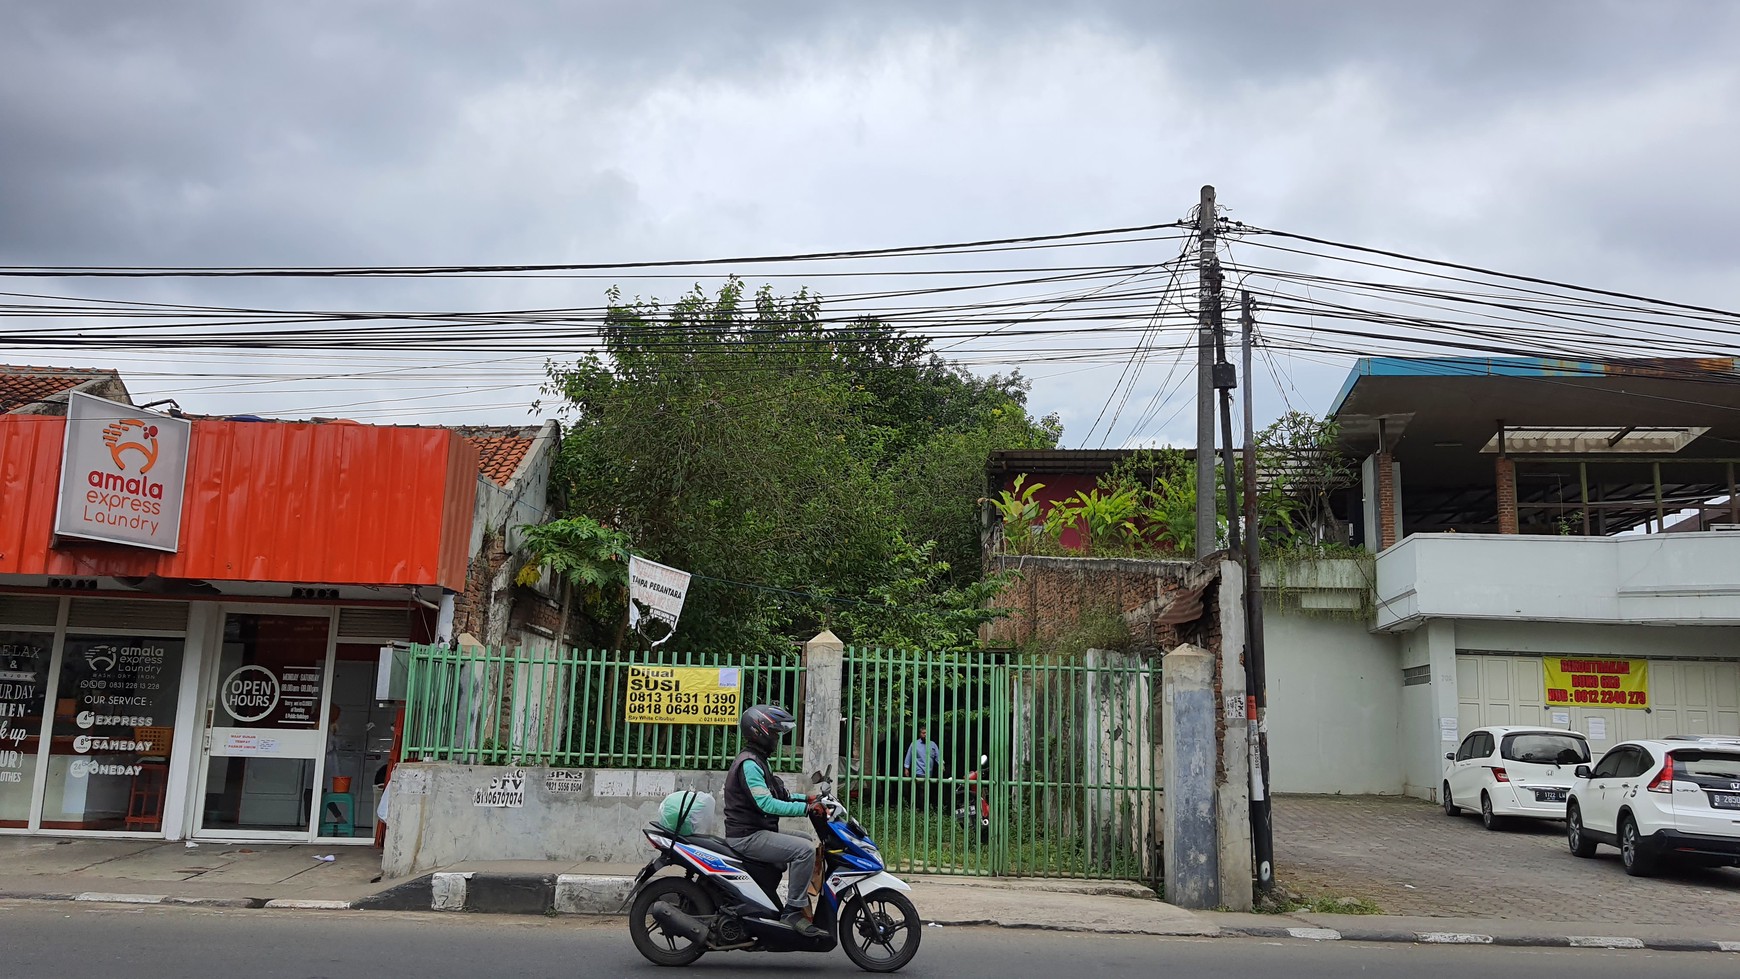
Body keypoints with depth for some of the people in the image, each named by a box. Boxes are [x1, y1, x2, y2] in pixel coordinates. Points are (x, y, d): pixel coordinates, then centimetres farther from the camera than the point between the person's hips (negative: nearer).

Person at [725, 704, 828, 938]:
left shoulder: (758, 761, 18)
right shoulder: (749, 764, -16)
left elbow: (777, 795, 24)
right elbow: (767, 804, -26)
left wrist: (805, 798, 9)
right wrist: (806, 808, -26)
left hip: (757, 833, 11)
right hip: (748, 837, -11)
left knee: (805, 843, 17)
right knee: (805, 850, -23)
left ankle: (802, 903, 16)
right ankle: (793, 912, -18)